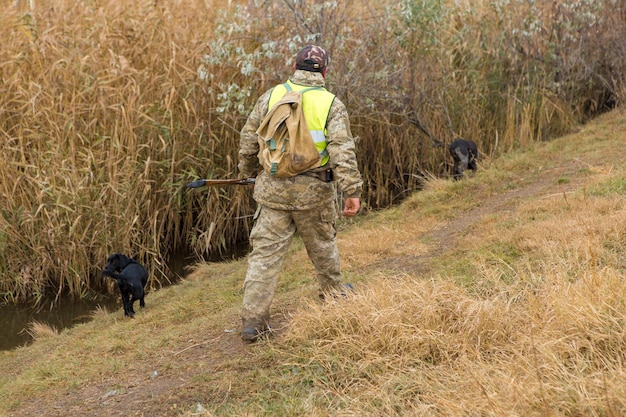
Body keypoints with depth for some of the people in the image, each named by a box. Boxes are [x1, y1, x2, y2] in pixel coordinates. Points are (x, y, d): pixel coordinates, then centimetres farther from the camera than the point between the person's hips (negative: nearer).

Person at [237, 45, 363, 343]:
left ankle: (253, 319, 0)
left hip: (272, 188, 1)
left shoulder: (271, 96, 3)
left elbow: (248, 140, 9)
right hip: (313, 192, -1)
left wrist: (247, 172, 24)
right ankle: (333, 293, 42)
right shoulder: (332, 105, -4)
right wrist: (352, 191, -12)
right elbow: (342, 152, -13)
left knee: (265, 251, 2)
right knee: (322, 244, 21)